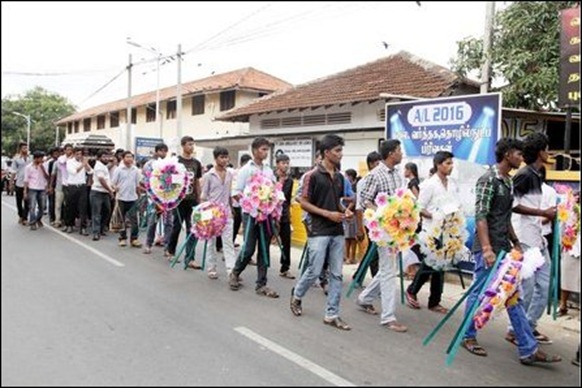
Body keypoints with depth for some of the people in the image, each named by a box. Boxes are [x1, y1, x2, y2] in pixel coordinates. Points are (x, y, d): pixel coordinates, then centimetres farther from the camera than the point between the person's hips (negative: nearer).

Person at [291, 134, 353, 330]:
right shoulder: (313, 175, -9)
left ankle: (332, 314, 13)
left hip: (338, 232, 6)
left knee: (336, 274, 5)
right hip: (319, 232, -6)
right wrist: (328, 214, -16)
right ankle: (296, 295, 29)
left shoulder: (340, 177, 10)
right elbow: (303, 202, -9)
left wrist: (345, 210, 1)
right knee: (314, 271, 0)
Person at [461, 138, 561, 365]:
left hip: (504, 248, 9)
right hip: (488, 248, -9)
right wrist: (487, 249, -25)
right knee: (479, 293, 3)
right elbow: (480, 216, -19)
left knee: (514, 297, 8)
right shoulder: (488, 180, -12)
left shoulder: (509, 182, 15)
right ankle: (468, 336, 21)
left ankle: (528, 349, 12)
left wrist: (516, 243, 19)